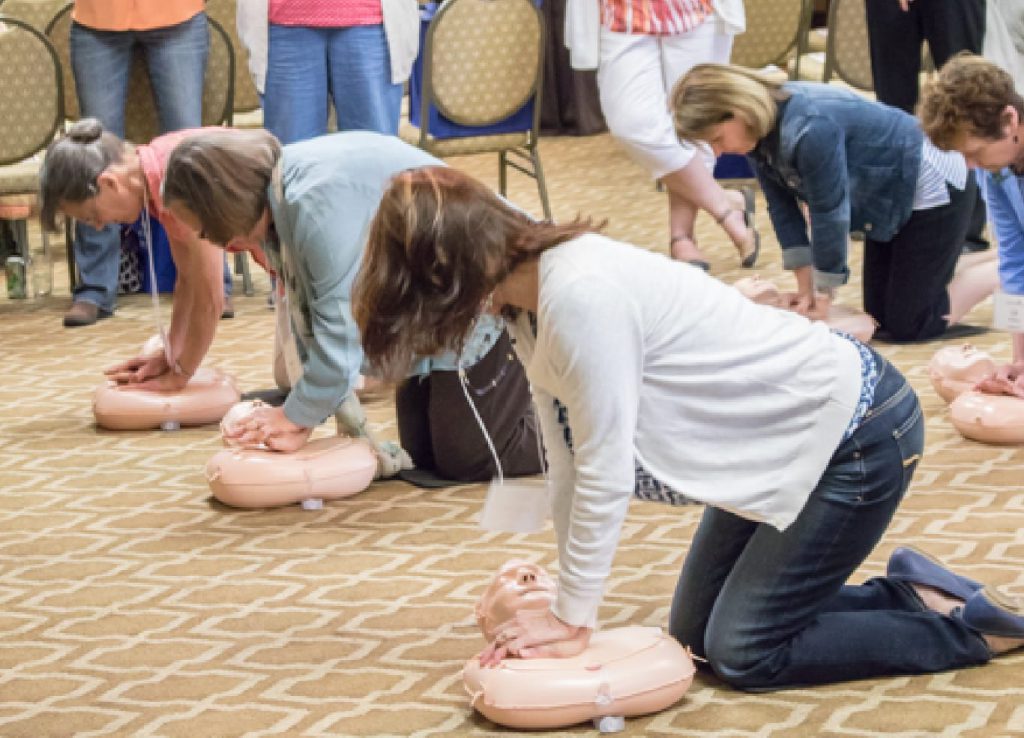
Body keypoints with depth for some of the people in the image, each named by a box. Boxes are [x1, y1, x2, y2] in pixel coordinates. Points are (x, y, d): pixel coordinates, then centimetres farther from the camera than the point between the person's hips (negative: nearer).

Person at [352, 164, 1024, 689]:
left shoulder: (580, 296, -29)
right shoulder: (530, 306, 0)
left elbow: (605, 471, -25)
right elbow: (568, 466, 3)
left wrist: (573, 620, -16)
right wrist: (570, 605, 2)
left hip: (858, 432, -10)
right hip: (788, 439, 10)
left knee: (742, 651, -6)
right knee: (696, 633, 14)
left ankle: (969, 629, 7)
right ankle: (908, 596, 23)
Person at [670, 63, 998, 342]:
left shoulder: (809, 130, -36)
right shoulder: (760, 130, -8)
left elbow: (830, 213, -28)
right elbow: (782, 208, -4)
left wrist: (823, 292, -17)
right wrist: (806, 284, -5)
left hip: (933, 187, -9)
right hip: (891, 202, 9)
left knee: (907, 326, -7)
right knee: (881, 318, 13)